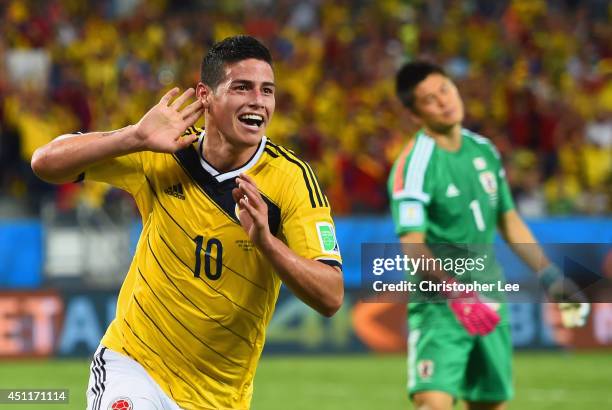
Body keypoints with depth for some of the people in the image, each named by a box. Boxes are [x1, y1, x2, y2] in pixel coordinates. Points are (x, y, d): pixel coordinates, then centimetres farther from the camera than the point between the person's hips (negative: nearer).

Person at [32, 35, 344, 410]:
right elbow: (46, 163, -11)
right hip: (132, 364, -1)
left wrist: (265, 240, -34)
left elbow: (331, 298, -18)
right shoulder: (163, 155, -7)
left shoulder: (291, 178, -12)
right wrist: (137, 137, -23)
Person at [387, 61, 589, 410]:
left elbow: (509, 221, 18)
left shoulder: (483, 150, 9)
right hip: (438, 305, -7)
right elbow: (412, 245, -21)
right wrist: (456, 294, -33)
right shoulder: (414, 166, -14)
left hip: (489, 304, 7)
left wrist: (551, 277, 14)